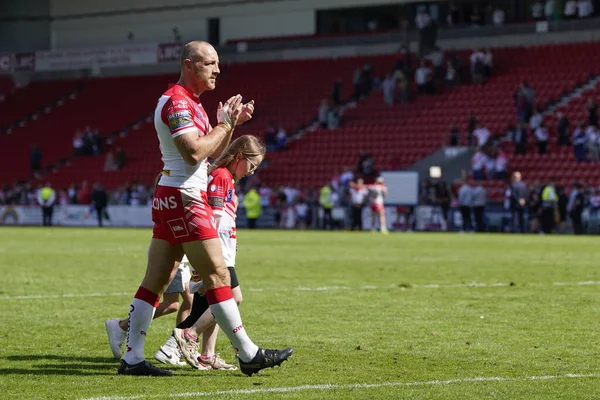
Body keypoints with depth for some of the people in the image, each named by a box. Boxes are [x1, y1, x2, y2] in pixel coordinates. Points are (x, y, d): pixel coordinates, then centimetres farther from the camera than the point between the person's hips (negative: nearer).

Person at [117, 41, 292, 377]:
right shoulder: (177, 102, -13)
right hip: (184, 199, -11)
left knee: (155, 282, 7)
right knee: (218, 276, -6)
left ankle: (132, 358, 7)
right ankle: (249, 355, -2)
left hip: (171, 198, 11)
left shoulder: (190, 103, 20)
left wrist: (232, 123, 9)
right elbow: (194, 152, -23)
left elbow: (213, 153, 22)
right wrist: (224, 124, -12)